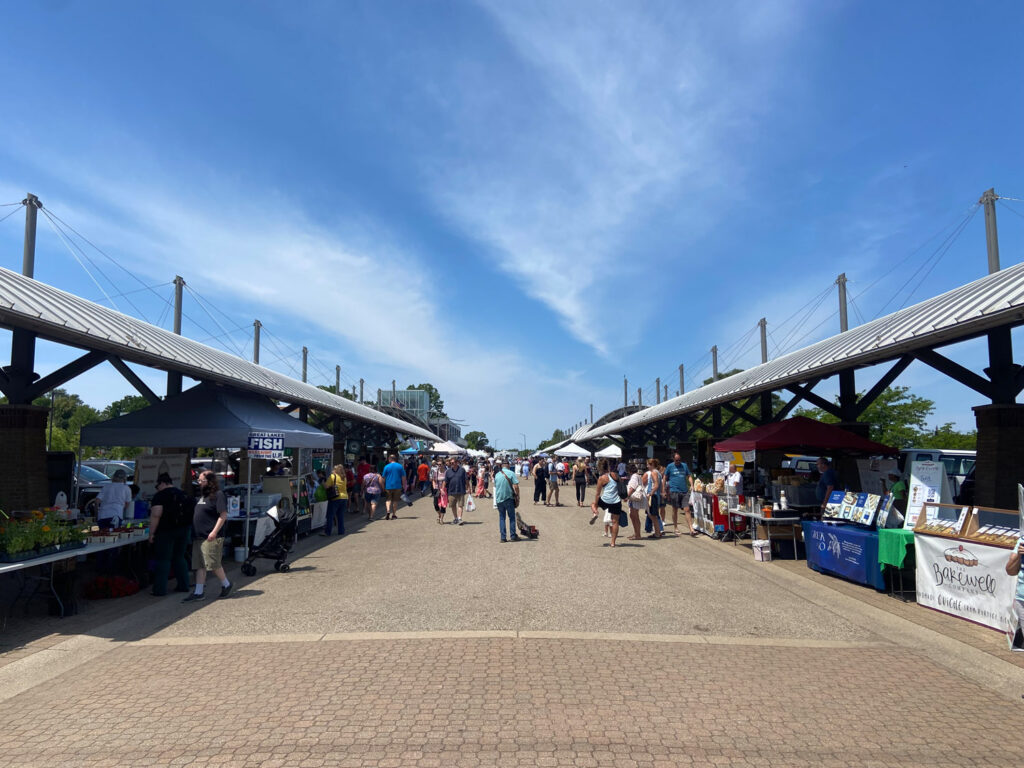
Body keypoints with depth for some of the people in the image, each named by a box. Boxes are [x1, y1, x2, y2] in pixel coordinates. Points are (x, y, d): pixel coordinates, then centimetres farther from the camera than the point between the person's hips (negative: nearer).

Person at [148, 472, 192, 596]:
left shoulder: (160, 495, -9)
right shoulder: (183, 494, 12)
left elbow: (156, 516, -18)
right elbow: (189, 513, 19)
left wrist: (151, 533, -15)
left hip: (166, 531, -6)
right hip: (184, 529, 6)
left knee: (163, 559, 0)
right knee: (179, 557, 16)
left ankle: (160, 589, 1)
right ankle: (184, 585, 17)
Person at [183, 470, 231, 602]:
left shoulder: (218, 495, -11)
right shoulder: (202, 495, 17)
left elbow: (223, 515, -17)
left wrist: (214, 532, -22)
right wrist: (194, 533, 19)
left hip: (211, 537, -9)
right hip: (199, 537, 9)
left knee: (213, 564, -3)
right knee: (199, 565, 8)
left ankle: (226, 584, 15)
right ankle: (199, 592, 11)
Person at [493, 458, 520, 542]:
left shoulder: (496, 475, 3)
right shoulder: (511, 473, -8)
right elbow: (516, 486, -14)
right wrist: (517, 496, -2)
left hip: (499, 499, 3)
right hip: (509, 498, -3)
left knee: (501, 518, 10)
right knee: (512, 517, 10)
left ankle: (503, 537, 6)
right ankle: (513, 535, 10)